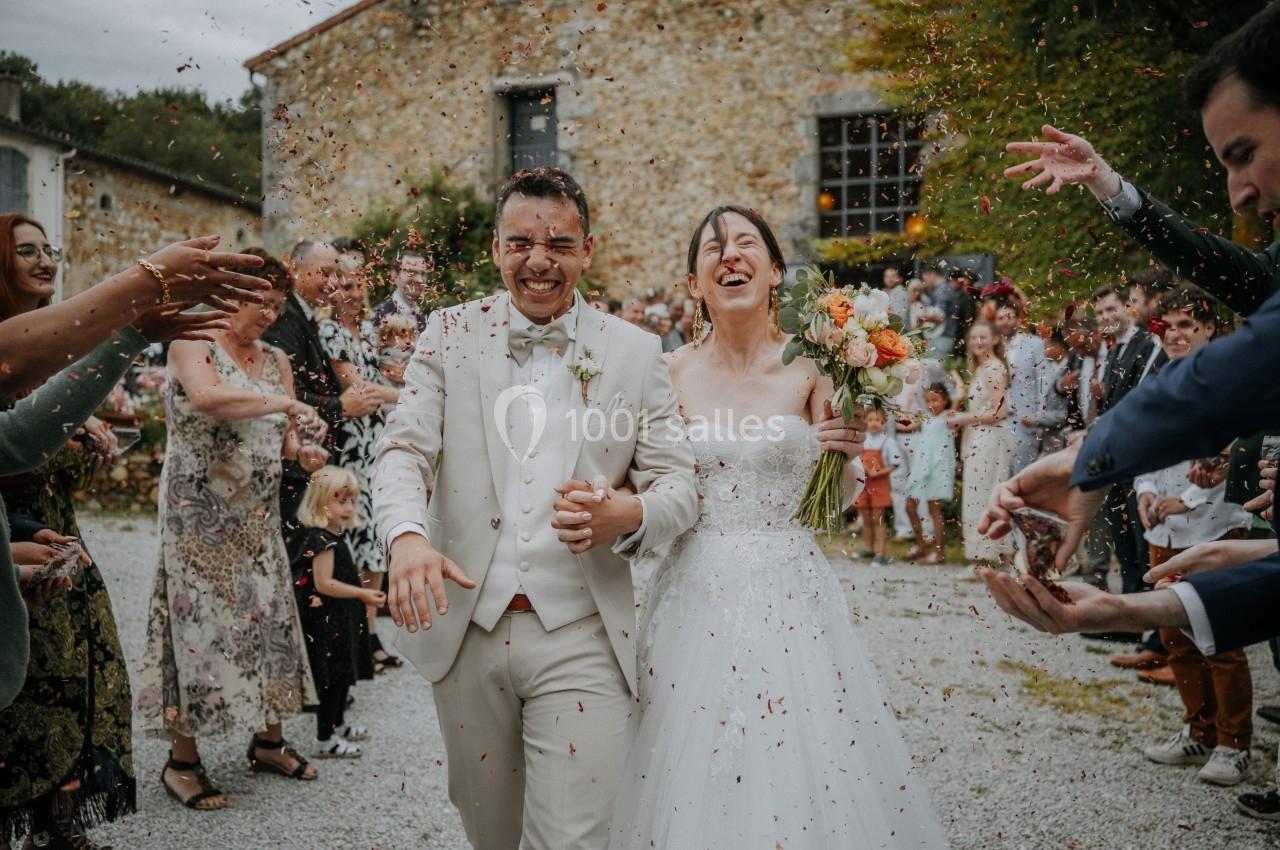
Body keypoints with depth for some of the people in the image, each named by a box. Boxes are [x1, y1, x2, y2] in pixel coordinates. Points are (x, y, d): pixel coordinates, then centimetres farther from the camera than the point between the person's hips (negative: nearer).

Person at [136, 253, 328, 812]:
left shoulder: (276, 360, 11)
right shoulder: (193, 344, -7)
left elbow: (280, 437, 9)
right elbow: (207, 398, -29)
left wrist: (303, 451, -13)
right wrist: (285, 402, -27)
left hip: (257, 515, 6)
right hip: (199, 511, -6)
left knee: (267, 617, 9)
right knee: (200, 622, -2)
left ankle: (268, 740, 23)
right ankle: (182, 761, 9)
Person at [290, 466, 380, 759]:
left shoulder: (335, 535, 10)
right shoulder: (321, 539, -21)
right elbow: (324, 583, -25)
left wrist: (362, 593, 19)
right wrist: (362, 594, -24)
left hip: (340, 619, 10)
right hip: (327, 621, -10)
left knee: (343, 673, 21)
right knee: (333, 677, -3)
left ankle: (337, 724, 36)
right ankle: (324, 740, 6)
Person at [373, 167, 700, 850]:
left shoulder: (635, 352, 3)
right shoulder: (450, 333, 5)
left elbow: (680, 486, 1)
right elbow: (404, 450, -4)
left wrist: (629, 514, -23)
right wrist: (407, 536, -25)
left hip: (580, 639, -1)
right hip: (464, 628, 2)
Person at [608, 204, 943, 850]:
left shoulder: (810, 368, 1)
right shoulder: (670, 373, 0)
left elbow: (838, 503, 8)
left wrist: (849, 450, -10)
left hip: (792, 597, 0)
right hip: (697, 598, 0)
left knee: (803, 767, 6)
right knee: (692, 771, 7)